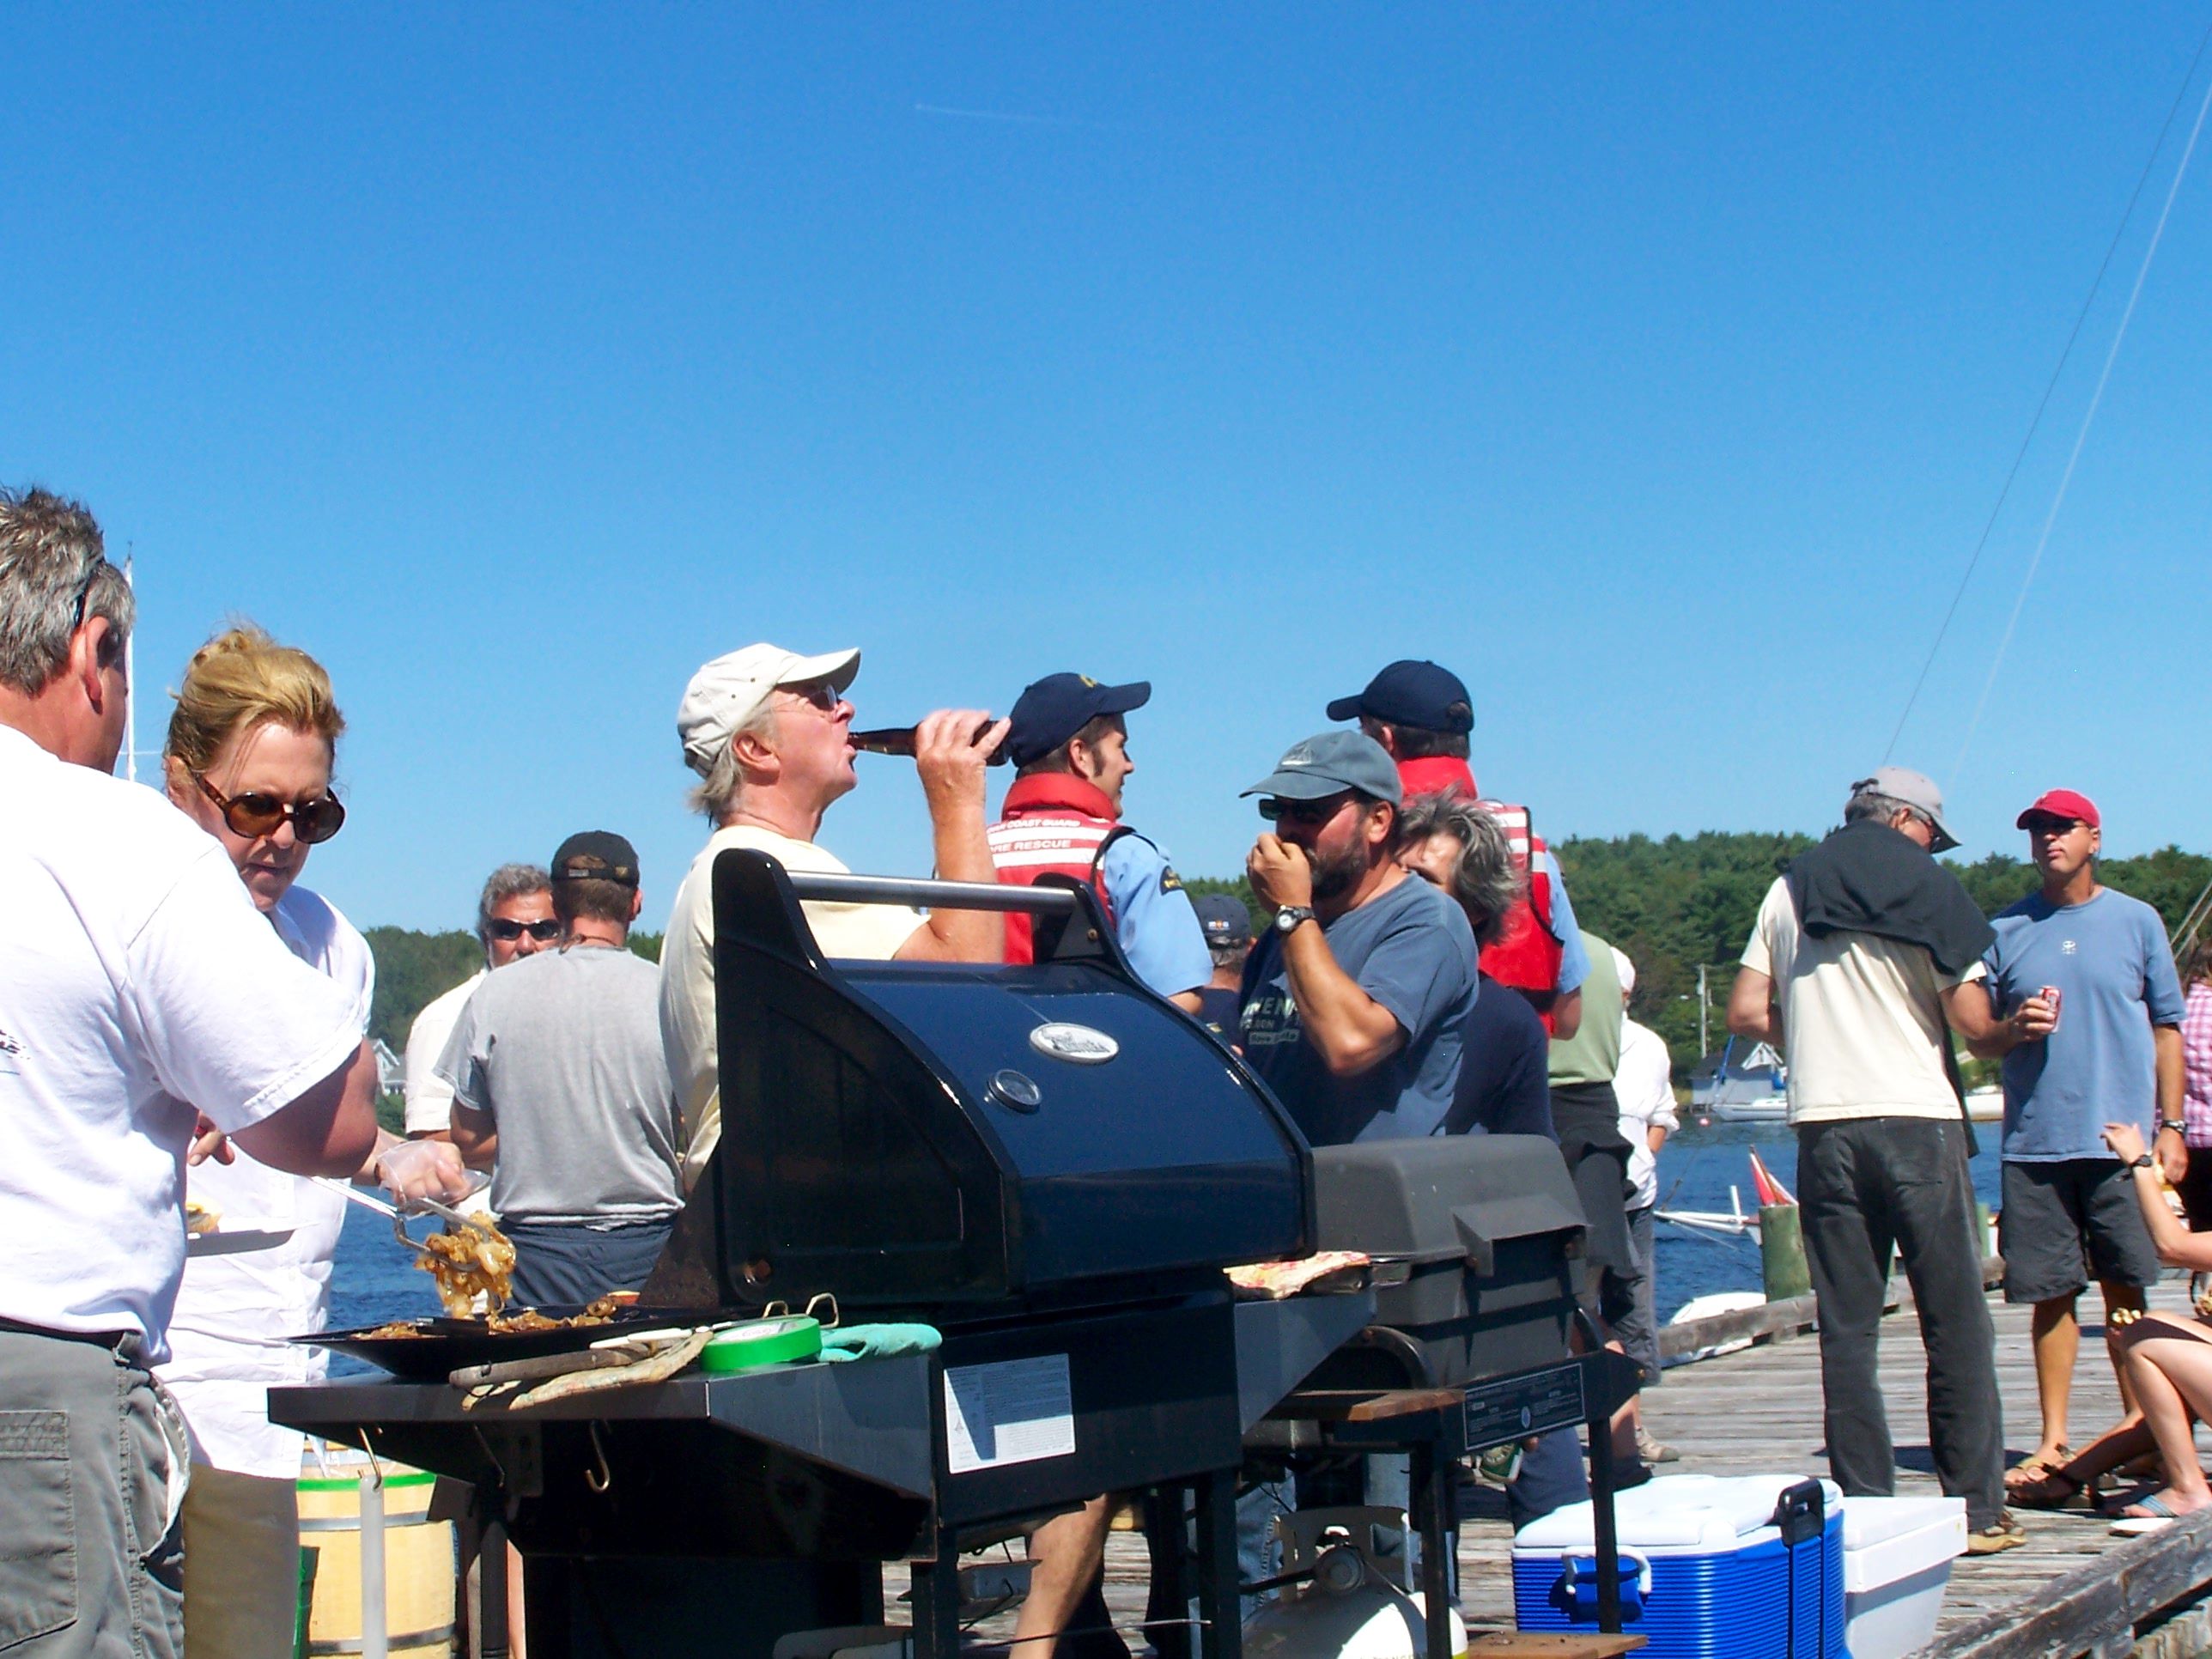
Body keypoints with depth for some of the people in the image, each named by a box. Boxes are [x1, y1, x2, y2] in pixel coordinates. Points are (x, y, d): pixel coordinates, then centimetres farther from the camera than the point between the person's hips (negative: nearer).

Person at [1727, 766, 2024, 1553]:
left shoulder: (1789, 891, 11)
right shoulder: (1928, 887, -1)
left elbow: (1746, 1013, 8)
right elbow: (1972, 1020, -6)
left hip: (1824, 1125, 3)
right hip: (1918, 1118, -3)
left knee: (1847, 1329, 6)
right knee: (1956, 1323, 3)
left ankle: (1862, 1510, 5)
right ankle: (1976, 1509, 3)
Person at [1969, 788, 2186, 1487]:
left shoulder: (2136, 921, 6)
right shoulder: (2004, 931, 9)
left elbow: (2167, 1029, 7)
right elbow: (1976, 1039, 11)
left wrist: (2170, 1126, 0)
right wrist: (2015, 1028, -11)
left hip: (2122, 1140, -1)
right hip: (2034, 1142, 1)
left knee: (2128, 1293, 2)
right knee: (2051, 1294, 4)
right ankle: (2053, 1438, 10)